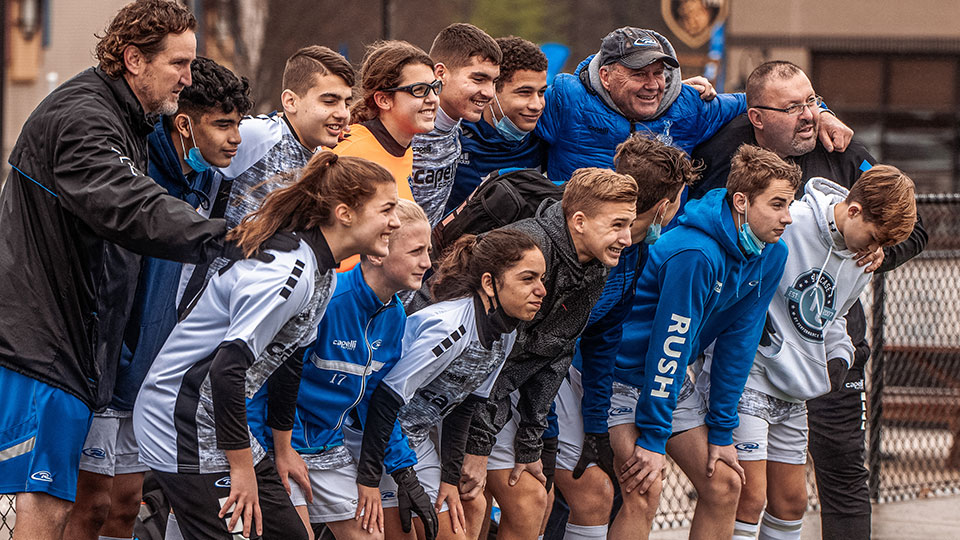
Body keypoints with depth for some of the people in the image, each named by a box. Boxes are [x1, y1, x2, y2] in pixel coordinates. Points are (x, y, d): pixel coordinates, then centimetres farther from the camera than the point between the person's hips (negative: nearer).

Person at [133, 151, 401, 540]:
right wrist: (241, 467, -22)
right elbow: (227, 368, -28)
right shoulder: (287, 273, -24)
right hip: (185, 430, -10)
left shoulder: (324, 275, 9)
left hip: (222, 421, 10)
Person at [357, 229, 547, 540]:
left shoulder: (504, 334, -2)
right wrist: (369, 479, -27)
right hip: (379, 433, -8)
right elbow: (388, 397, -29)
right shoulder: (450, 326, -29)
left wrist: (450, 478, 5)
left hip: (420, 438, 8)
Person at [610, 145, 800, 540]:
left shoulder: (770, 256, -4)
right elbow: (667, 346, -27)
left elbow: (738, 341, 1)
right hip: (621, 371, -8)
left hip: (672, 379, 8)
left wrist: (721, 431, 1)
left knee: (724, 485, 3)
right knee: (644, 490, -21)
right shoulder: (696, 254, -29)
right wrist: (653, 438, -23)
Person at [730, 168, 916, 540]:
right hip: (748, 374, -8)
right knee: (750, 497, -14)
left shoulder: (863, 261, 7)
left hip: (794, 393, 8)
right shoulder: (788, 224, -18)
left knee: (792, 503, 11)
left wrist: (839, 354, 6)